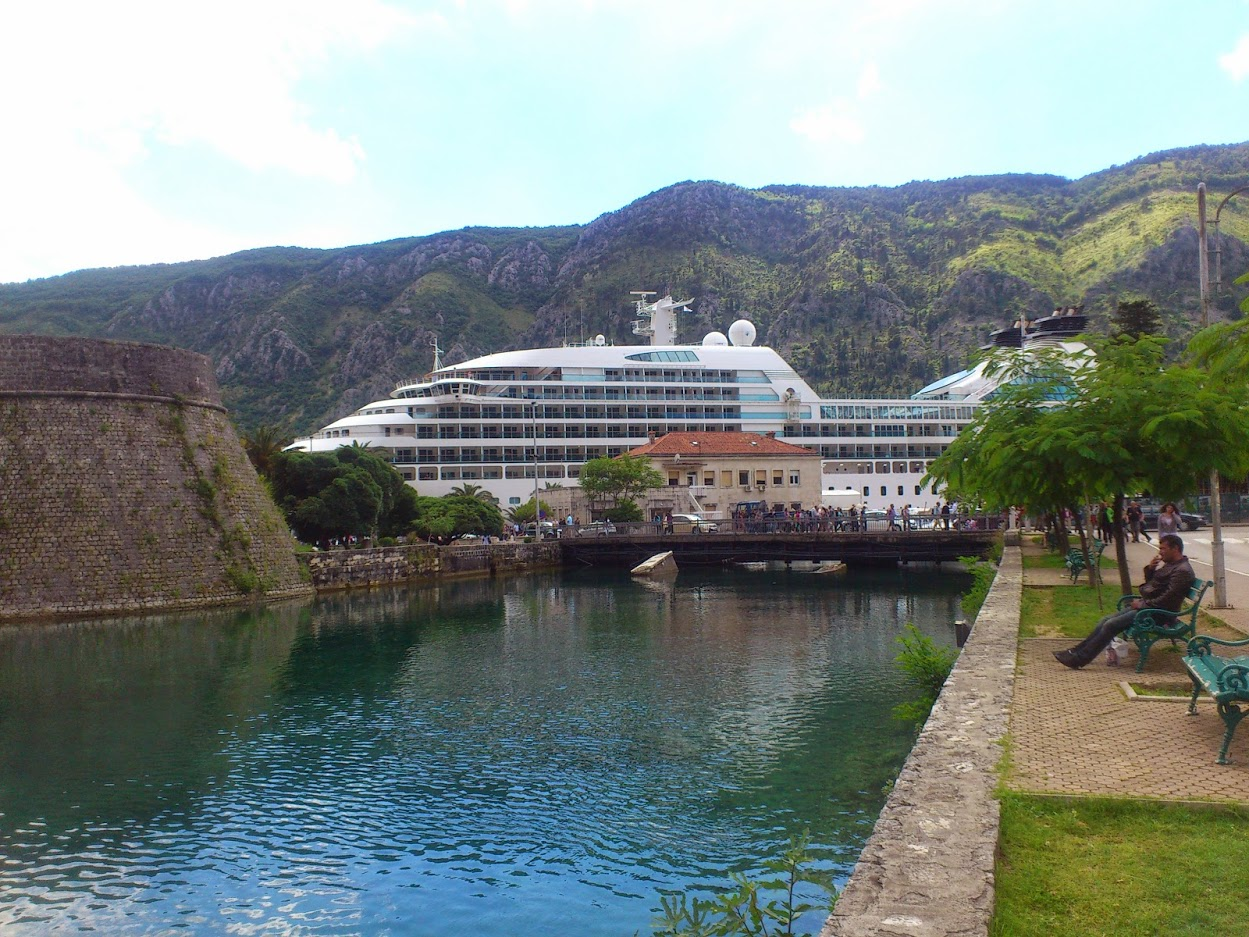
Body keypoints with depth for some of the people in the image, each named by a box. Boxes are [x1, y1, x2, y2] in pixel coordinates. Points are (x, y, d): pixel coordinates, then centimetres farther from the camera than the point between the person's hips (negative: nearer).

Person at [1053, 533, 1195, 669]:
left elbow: (1165, 600, -23)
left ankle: (1079, 659, -17)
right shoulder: (1169, 564, 16)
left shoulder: (1182, 571, -16)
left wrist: (1142, 604, -15)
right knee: (1106, 620, 1)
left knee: (1111, 625, -18)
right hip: (1145, 605, 10)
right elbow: (1150, 584, 22)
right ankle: (1077, 651, 1)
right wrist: (1150, 569, 3)